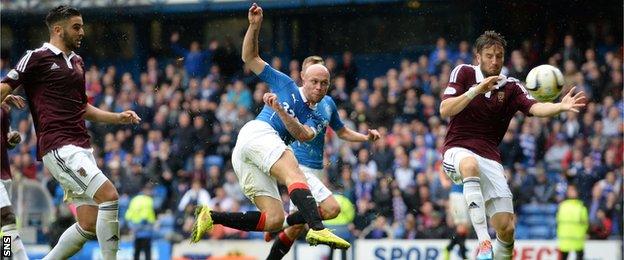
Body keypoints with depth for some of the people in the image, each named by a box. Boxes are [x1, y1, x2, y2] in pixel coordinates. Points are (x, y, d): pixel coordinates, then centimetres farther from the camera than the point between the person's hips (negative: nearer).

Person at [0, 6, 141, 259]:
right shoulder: (37, 58, -3)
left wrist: (118, 117, 20)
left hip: (82, 148, 9)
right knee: (109, 195, -21)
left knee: (89, 225, 4)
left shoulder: (77, 62, 21)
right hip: (58, 146, -9)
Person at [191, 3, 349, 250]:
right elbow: (250, 57, 18)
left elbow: (304, 135, 0)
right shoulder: (285, 84, 17)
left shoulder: (314, 120, 25)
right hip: (257, 131, -6)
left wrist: (280, 110, -15)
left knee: (274, 219, -9)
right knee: (295, 175, -31)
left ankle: (210, 217, -10)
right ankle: (317, 229, -55)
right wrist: (254, 26, 5)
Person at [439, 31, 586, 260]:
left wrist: (561, 107, -30)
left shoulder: (511, 88, 8)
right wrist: (476, 90, -19)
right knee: (470, 164, -41)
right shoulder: (463, 73, 4)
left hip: (490, 159, 3)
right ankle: (483, 241, -47)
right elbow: (445, 110, -7)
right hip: (458, 151, -3)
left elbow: (535, 108, -10)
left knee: (506, 228, -10)